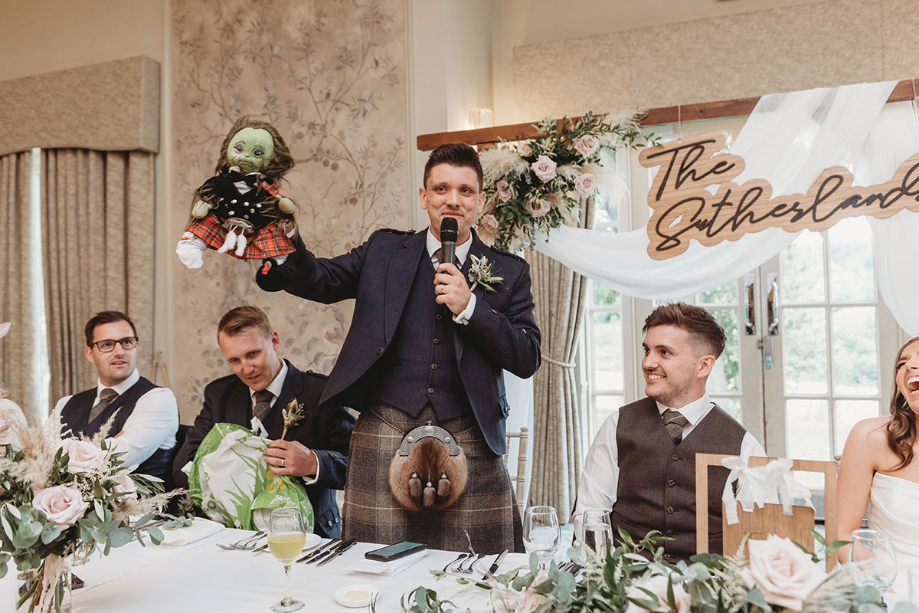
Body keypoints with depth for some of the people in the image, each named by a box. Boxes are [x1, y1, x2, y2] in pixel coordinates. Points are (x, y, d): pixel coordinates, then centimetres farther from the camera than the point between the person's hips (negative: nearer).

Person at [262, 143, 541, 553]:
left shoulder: (508, 272, 8)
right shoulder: (384, 251, 12)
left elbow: (527, 360, 2)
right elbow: (316, 281, 2)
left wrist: (470, 307, -10)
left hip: (469, 445, 0)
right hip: (385, 439, 1)